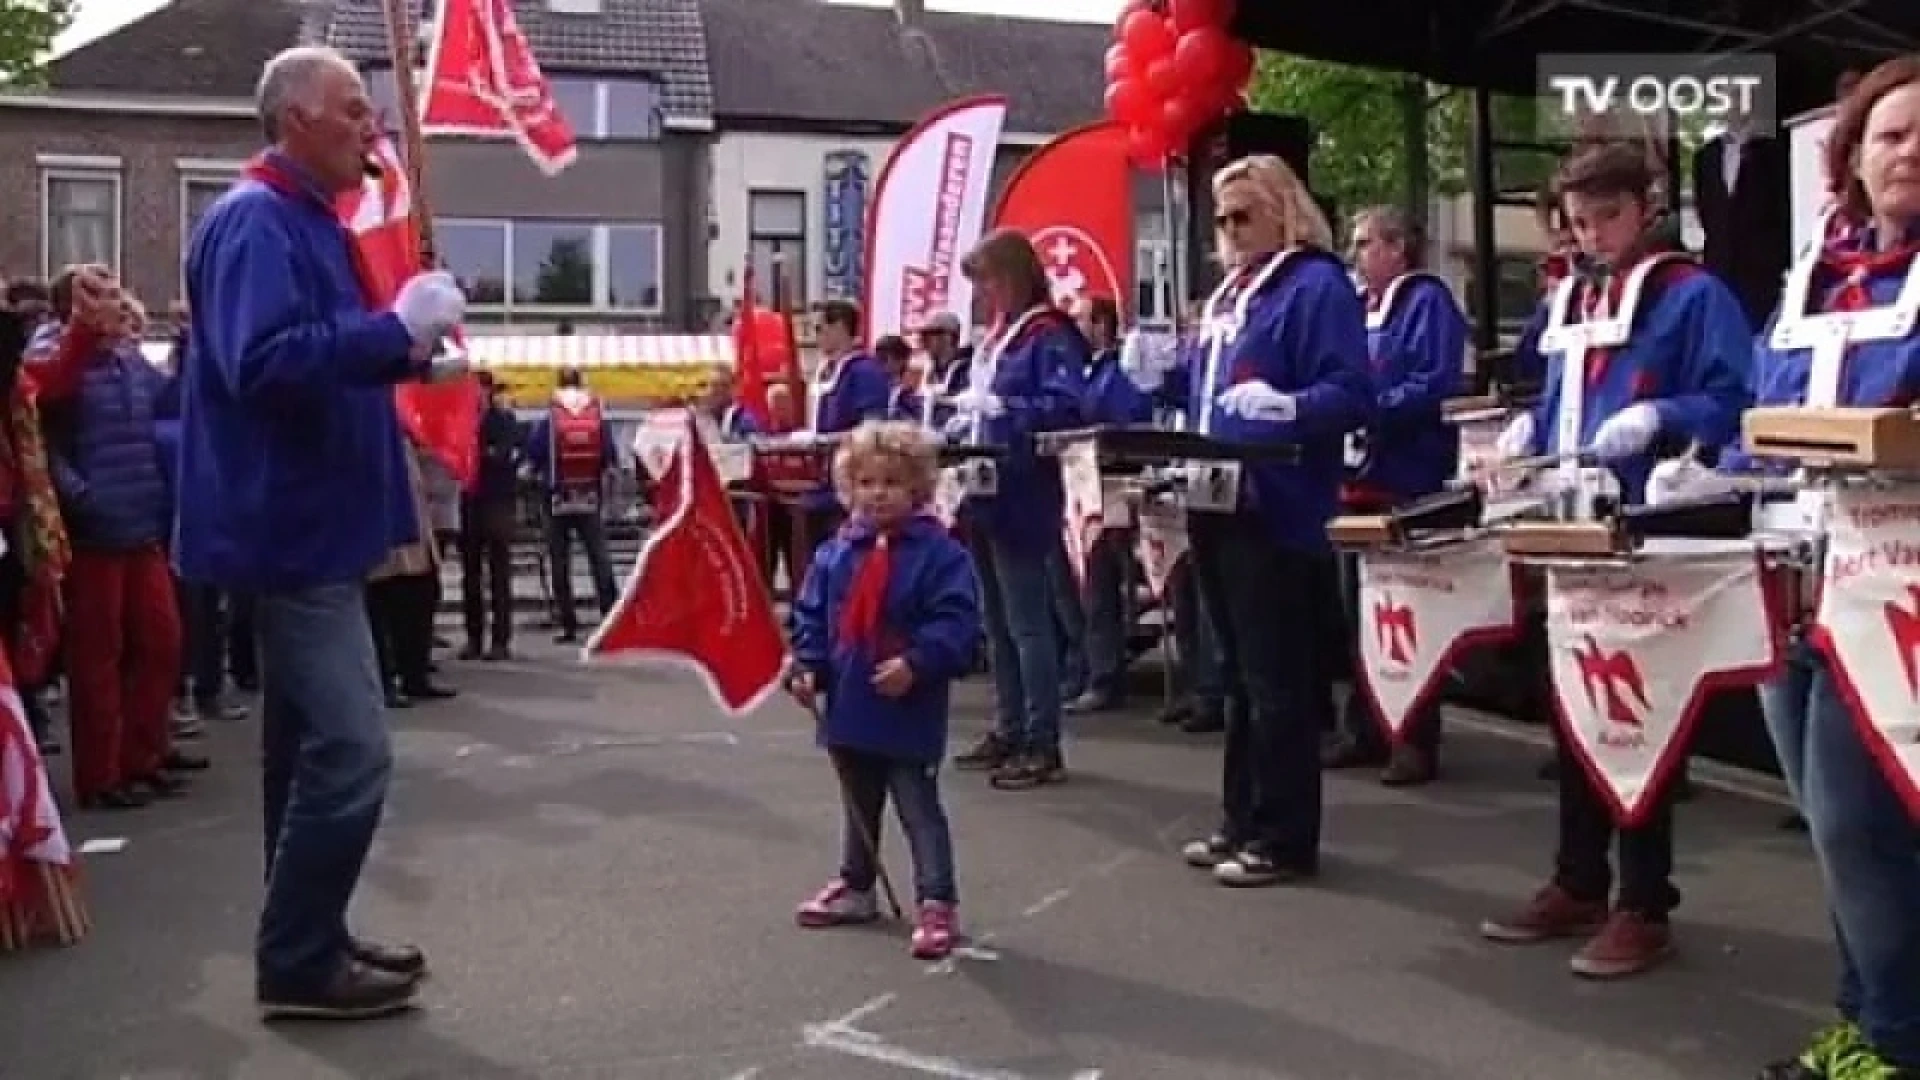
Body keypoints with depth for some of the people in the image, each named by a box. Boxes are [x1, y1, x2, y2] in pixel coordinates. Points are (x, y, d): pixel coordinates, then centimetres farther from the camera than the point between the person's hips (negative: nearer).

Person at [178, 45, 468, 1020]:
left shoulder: (309, 223, 17)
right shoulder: (255, 221, -15)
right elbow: (263, 362, -29)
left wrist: (414, 359, 12)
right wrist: (396, 327, -28)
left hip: (308, 525, 11)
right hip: (289, 527, -11)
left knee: (314, 747, 15)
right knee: (350, 751, -11)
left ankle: (308, 942, 24)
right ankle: (296, 963, 0)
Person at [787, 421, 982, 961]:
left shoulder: (939, 552, -12)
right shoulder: (835, 553, 3)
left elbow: (955, 622, -18)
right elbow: (811, 616, 8)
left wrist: (916, 663, -27)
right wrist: (807, 666, -5)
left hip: (909, 713, -6)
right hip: (850, 707, 6)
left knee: (920, 811, 0)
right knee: (859, 808, 23)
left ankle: (938, 904, 5)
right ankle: (855, 886, 38)